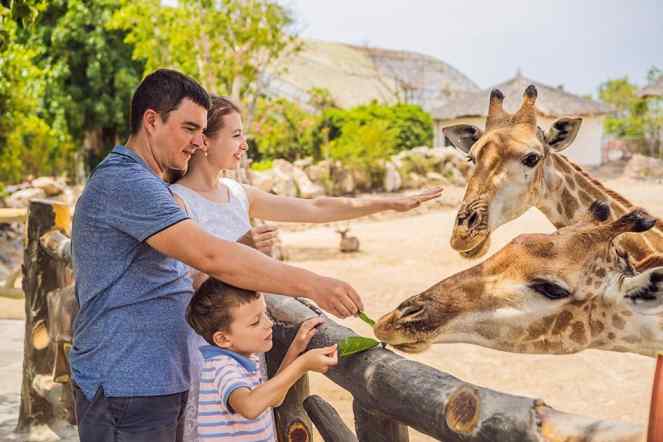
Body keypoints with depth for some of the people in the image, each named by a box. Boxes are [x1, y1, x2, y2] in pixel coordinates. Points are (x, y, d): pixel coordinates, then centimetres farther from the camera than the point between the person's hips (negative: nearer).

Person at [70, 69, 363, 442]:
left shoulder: (140, 183, 17)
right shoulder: (126, 182, -19)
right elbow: (209, 255, -32)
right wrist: (310, 284, -33)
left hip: (157, 383, 10)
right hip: (126, 387, -10)